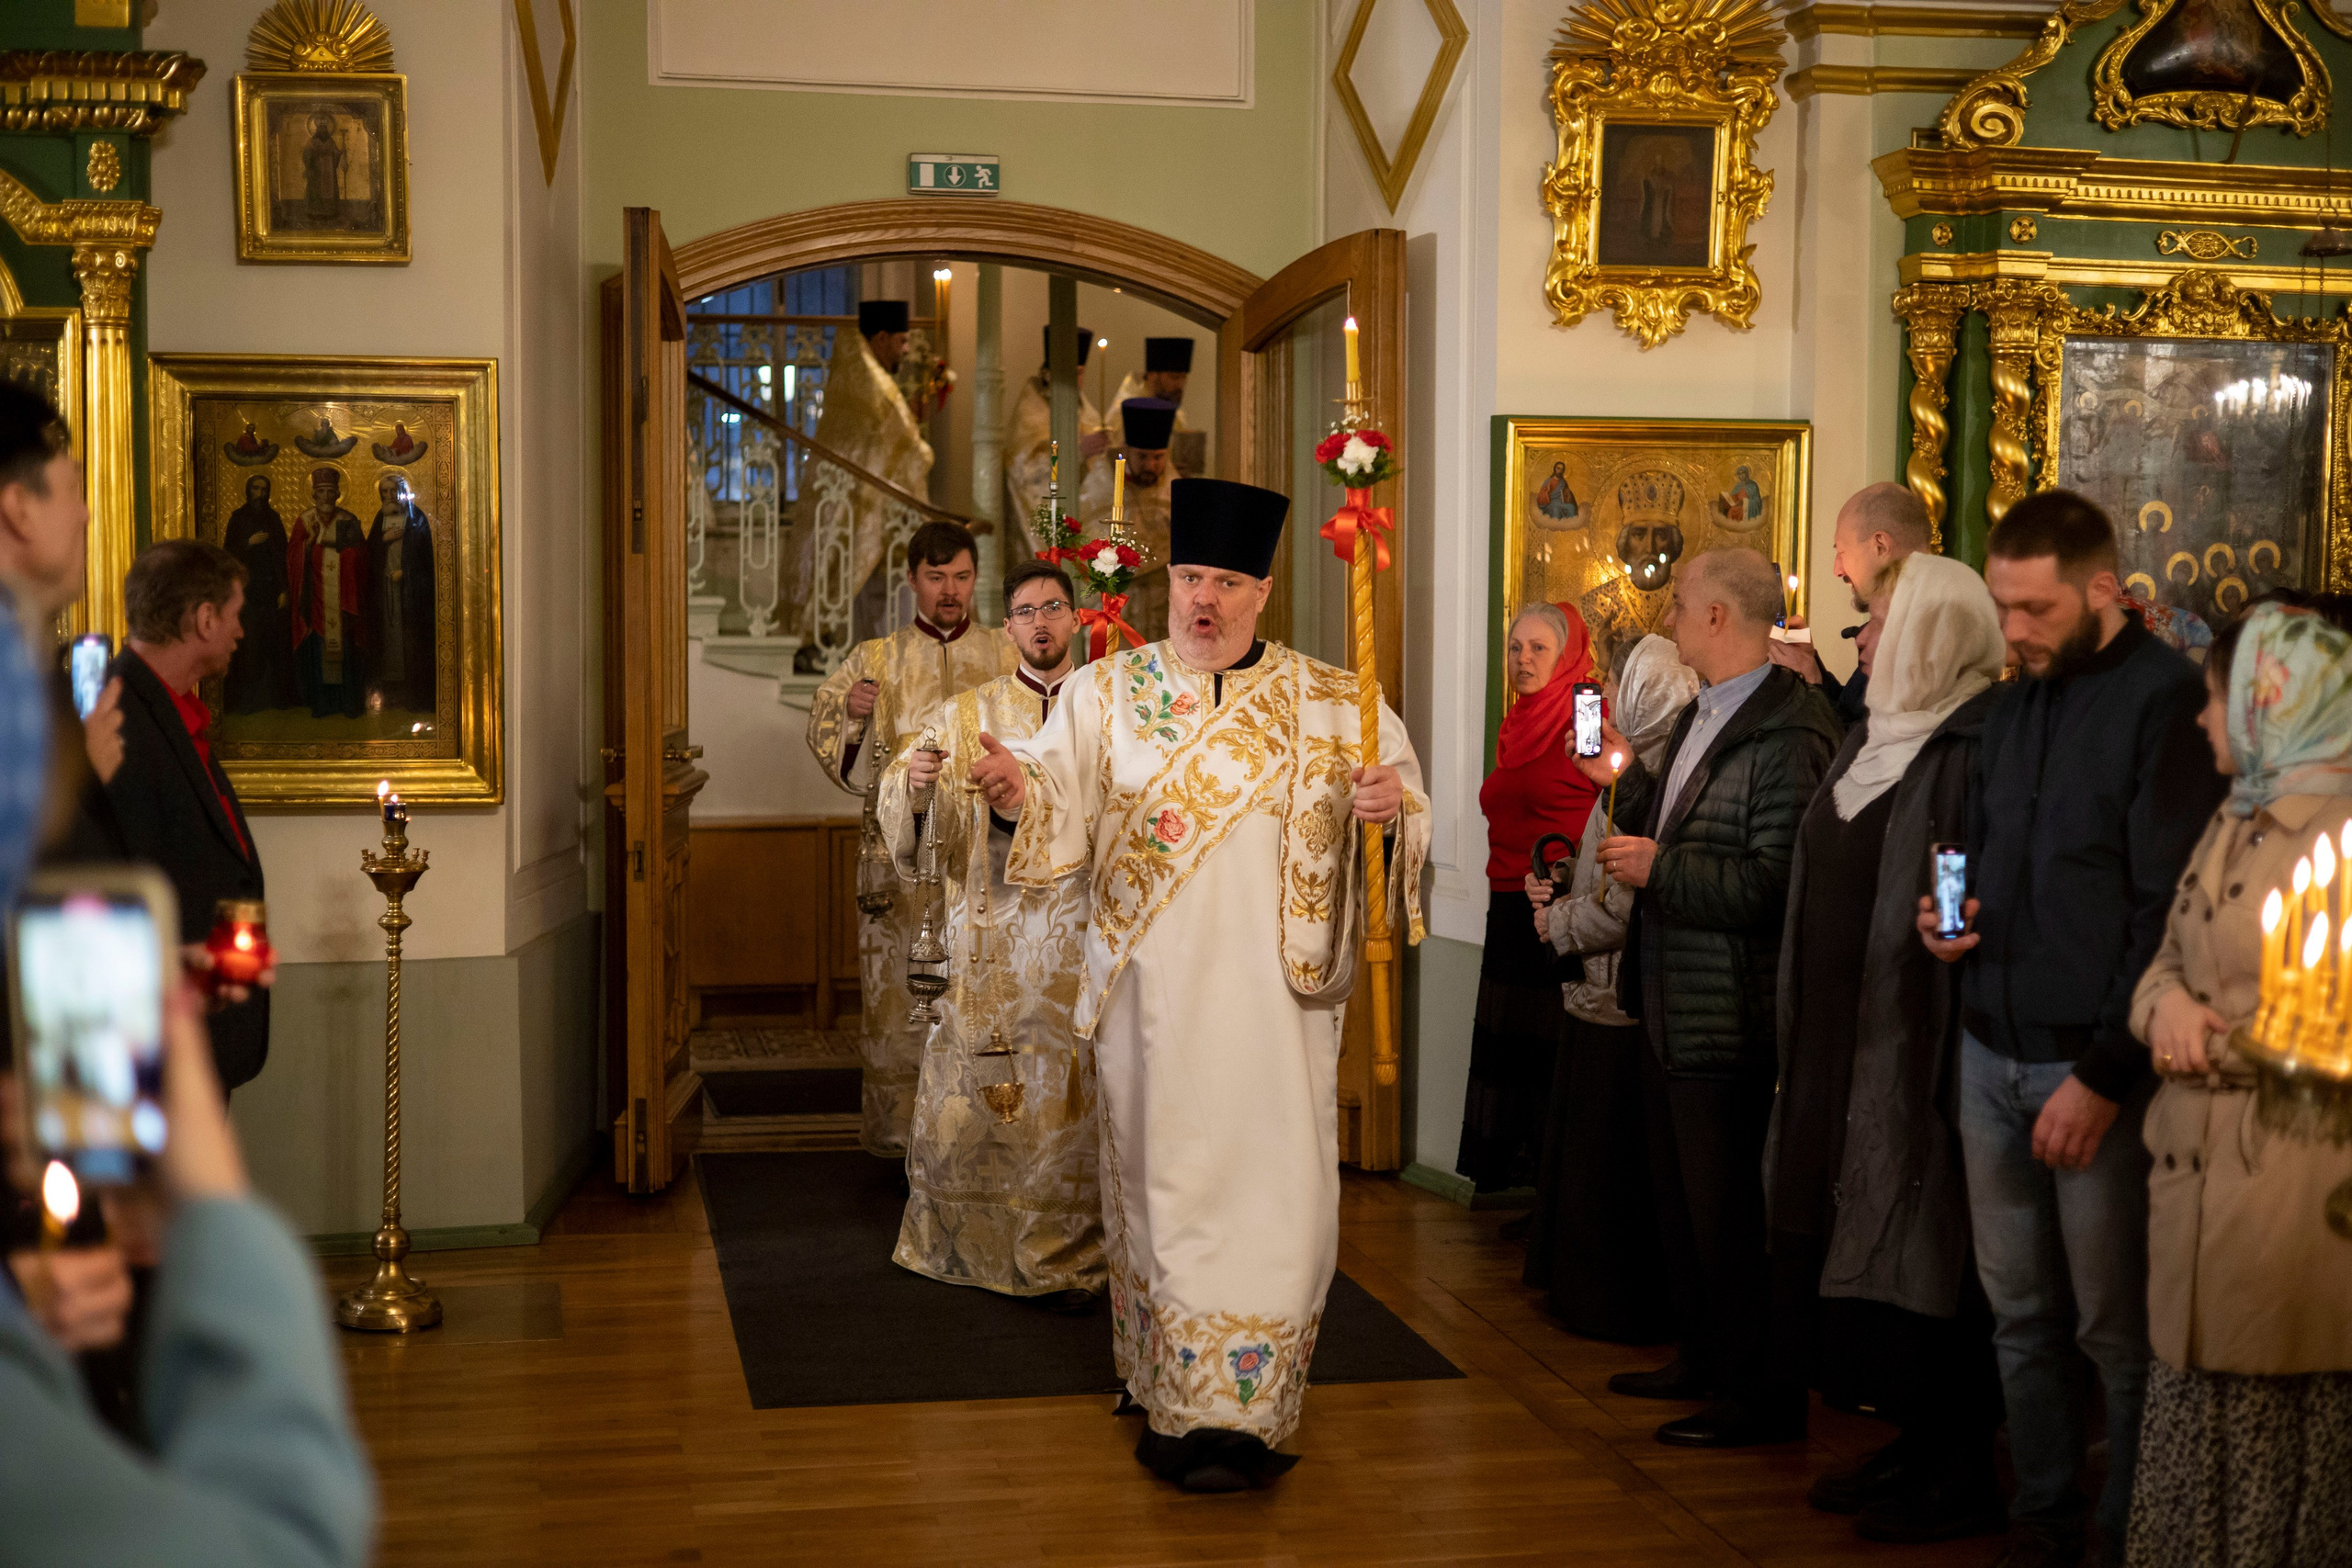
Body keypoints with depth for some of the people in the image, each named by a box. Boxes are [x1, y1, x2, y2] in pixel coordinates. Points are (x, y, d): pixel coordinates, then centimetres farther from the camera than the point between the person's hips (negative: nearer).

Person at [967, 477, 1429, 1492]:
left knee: (1269, 1190, -4)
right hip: (1153, 990, 0)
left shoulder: (1330, 703, 6)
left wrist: (1391, 801, -16)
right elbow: (1063, 795, -6)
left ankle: (1238, 1414, 3)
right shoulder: (1106, 693, 6)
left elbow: (1402, 787, 7)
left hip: (1275, 993, 0)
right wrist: (1017, 786, -29)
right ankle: (1171, 1398, 21)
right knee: (1165, 1183, 8)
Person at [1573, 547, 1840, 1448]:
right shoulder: (1700, 719, 13)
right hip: (1673, 1003, 11)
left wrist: (1660, 869, -22)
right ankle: (1704, 1359, 37)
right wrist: (1624, 779, 12)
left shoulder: (1788, 736, -20)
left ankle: (1761, 1396, 12)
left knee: (1729, 1209, -1)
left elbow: (1771, 884, -26)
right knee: (1681, 1196, 21)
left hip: (1728, 1016, -11)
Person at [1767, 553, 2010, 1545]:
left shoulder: (1980, 748, -13)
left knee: (1925, 1263, -2)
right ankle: (1919, 1445, 25)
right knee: (1857, 1239, 13)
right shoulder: (1872, 739, 14)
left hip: (1920, 1051, -9)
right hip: (1843, 1046, 9)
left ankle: (1964, 1475, 11)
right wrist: (1801, 1049, 18)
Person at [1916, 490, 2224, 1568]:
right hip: (1992, 1051, 7)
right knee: (2020, 1313, 13)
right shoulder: (2012, 706, 13)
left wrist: (2104, 1076, -15)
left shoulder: (2164, 700, -10)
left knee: (2116, 1328, 3)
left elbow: (2167, 912, -14)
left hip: (2094, 1066, -7)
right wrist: (1950, 921, 3)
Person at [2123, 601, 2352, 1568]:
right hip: (2196, 1163, 8)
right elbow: (2171, 955, 21)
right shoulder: (2234, 822, 15)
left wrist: (2225, 1044, -13)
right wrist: (2165, 1005, -1)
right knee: (2193, 1407, 13)